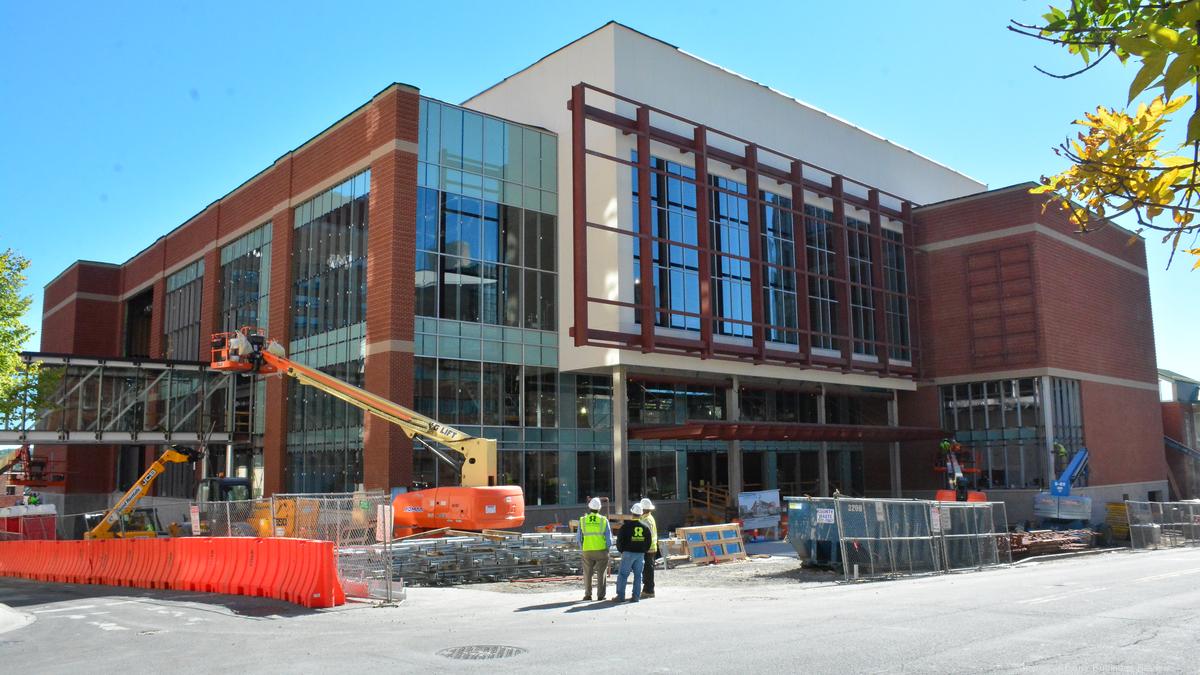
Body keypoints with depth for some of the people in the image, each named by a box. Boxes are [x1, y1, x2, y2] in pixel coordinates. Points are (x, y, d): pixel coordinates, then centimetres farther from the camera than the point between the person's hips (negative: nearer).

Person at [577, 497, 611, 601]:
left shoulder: (583, 520, -2)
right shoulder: (604, 520, -6)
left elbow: (579, 538, 4)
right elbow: (609, 538, -3)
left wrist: (582, 547, 20)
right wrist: (607, 547, 14)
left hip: (587, 551, 1)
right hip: (601, 551, -1)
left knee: (587, 573, 13)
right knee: (601, 573, 7)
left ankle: (588, 594, 13)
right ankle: (600, 595, 6)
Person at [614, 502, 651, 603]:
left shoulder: (626, 526, -7)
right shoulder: (645, 527, 5)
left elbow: (619, 540, -4)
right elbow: (648, 542, 9)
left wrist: (621, 551, 12)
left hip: (628, 553, -4)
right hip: (640, 554, 4)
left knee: (622, 575, 2)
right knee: (638, 575, 8)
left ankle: (620, 596, -1)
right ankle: (636, 596, 6)